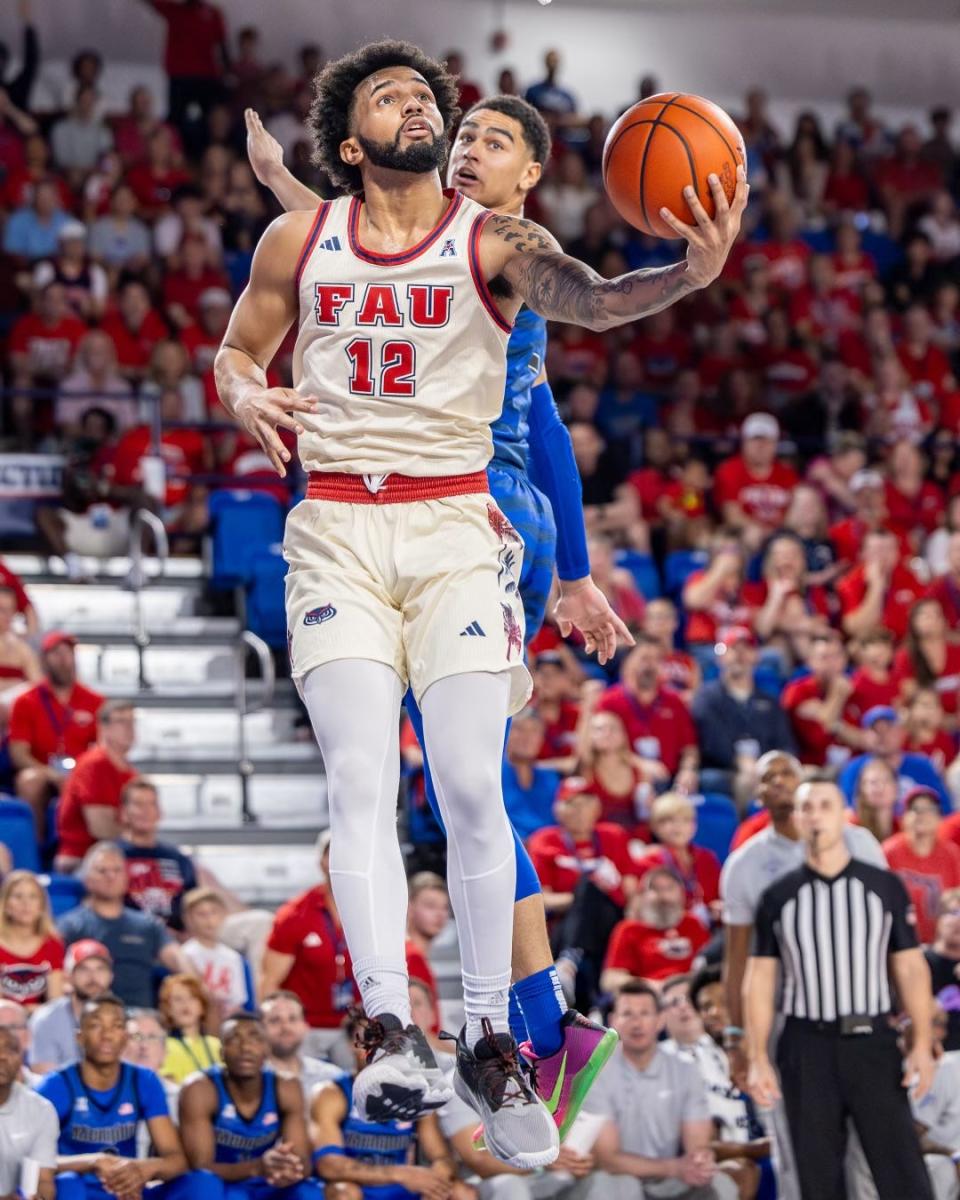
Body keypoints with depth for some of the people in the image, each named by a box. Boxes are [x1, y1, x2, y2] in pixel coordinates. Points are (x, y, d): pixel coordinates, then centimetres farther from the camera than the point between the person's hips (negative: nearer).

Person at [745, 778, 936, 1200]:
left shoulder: (885, 887, 5)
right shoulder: (778, 897, 6)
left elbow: (910, 969, 4)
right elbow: (760, 980, 6)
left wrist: (921, 1046, -5)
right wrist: (758, 1059, -2)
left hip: (872, 1043, -1)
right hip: (807, 1049, 1)